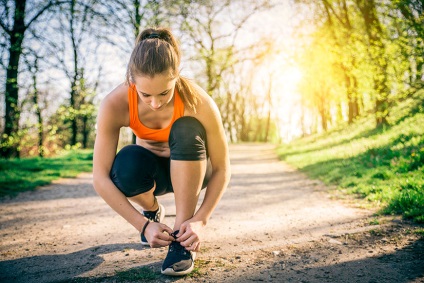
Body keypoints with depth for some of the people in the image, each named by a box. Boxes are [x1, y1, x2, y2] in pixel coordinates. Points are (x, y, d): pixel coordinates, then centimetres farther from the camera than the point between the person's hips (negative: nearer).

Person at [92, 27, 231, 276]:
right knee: (125, 165, -34)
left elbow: (222, 169, -22)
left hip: (191, 169, -1)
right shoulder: (115, 104, -29)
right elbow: (100, 178, -27)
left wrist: (200, 220, -32)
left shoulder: (198, 101, -31)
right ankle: (152, 211, 2)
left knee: (186, 130, -34)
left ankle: (182, 235, -23)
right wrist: (144, 225, -31)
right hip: (153, 170, 1)